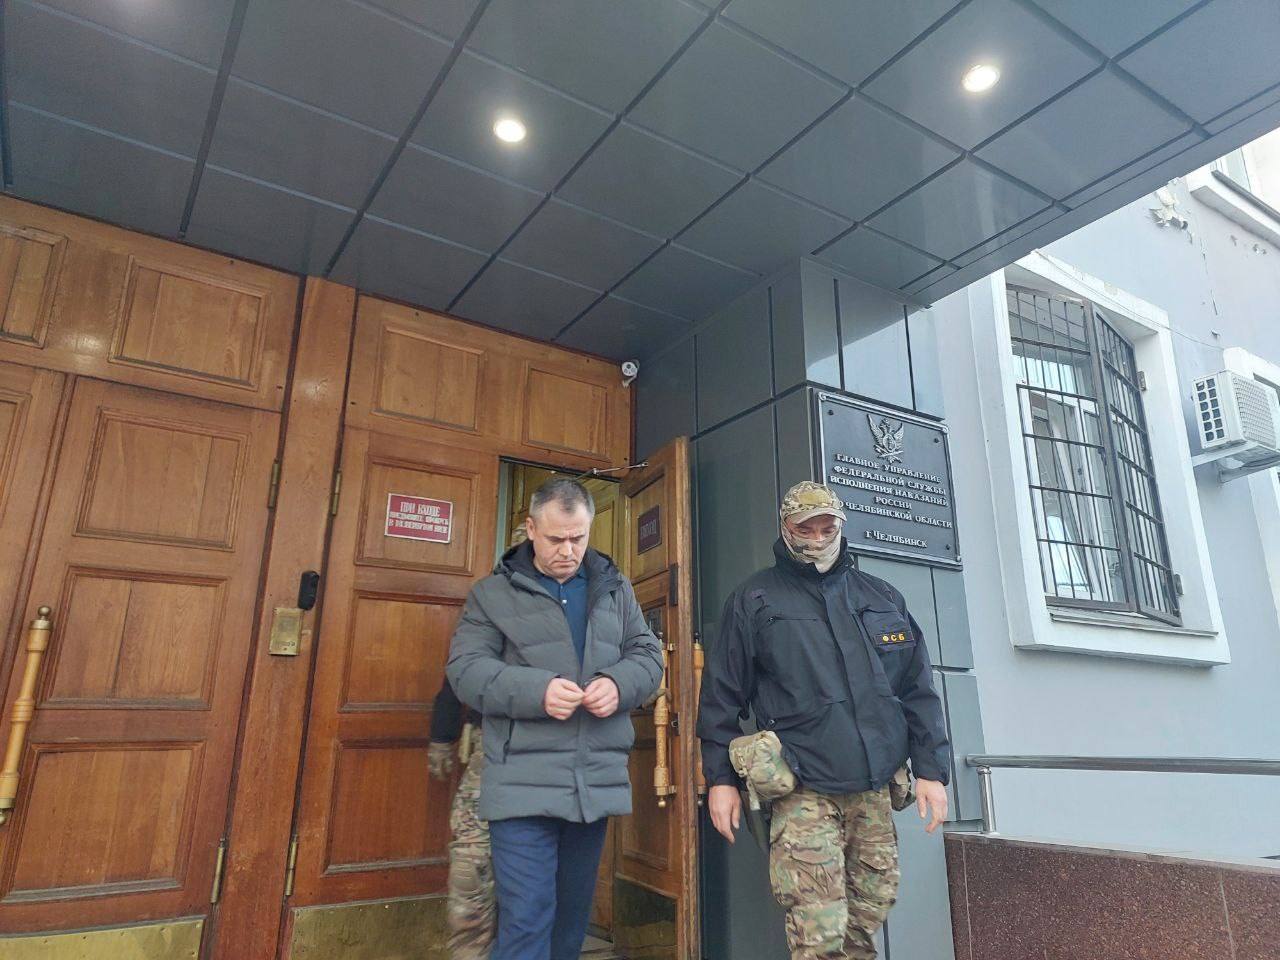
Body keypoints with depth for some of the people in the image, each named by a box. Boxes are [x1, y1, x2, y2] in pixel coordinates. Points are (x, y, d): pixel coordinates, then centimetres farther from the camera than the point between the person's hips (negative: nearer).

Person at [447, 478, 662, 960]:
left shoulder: (615, 588, 11)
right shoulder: (494, 593, 0)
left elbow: (648, 656, 10)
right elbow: (466, 669, -7)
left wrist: (619, 683, -13)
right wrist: (536, 691, -22)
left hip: (597, 783, 4)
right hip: (524, 785, -4)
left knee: (574, 916, 19)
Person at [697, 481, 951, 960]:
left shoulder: (882, 597, 13)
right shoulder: (753, 599, 2)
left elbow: (917, 690, 14)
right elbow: (722, 694, 2)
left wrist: (931, 769, 8)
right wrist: (720, 778, -1)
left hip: (873, 789, 4)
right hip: (803, 790, -4)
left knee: (870, 913, 12)